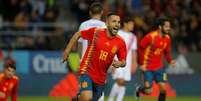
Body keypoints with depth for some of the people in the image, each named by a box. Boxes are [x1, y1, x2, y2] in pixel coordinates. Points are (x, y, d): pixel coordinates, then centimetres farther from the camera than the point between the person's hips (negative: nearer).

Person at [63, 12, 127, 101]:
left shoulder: (120, 42, -3)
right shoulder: (96, 32, -10)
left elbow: (123, 61, 6)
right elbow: (78, 34, 4)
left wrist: (119, 64, -18)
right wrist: (67, 50, 4)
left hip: (101, 78, 5)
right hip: (87, 71, -4)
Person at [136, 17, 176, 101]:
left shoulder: (167, 38, 0)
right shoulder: (150, 36, -18)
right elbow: (141, 48, -11)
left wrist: (170, 61, -8)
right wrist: (142, 64, -13)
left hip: (159, 67, 5)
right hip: (148, 67, -5)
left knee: (163, 88, -8)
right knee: (148, 91, -5)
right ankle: (138, 89, 31)